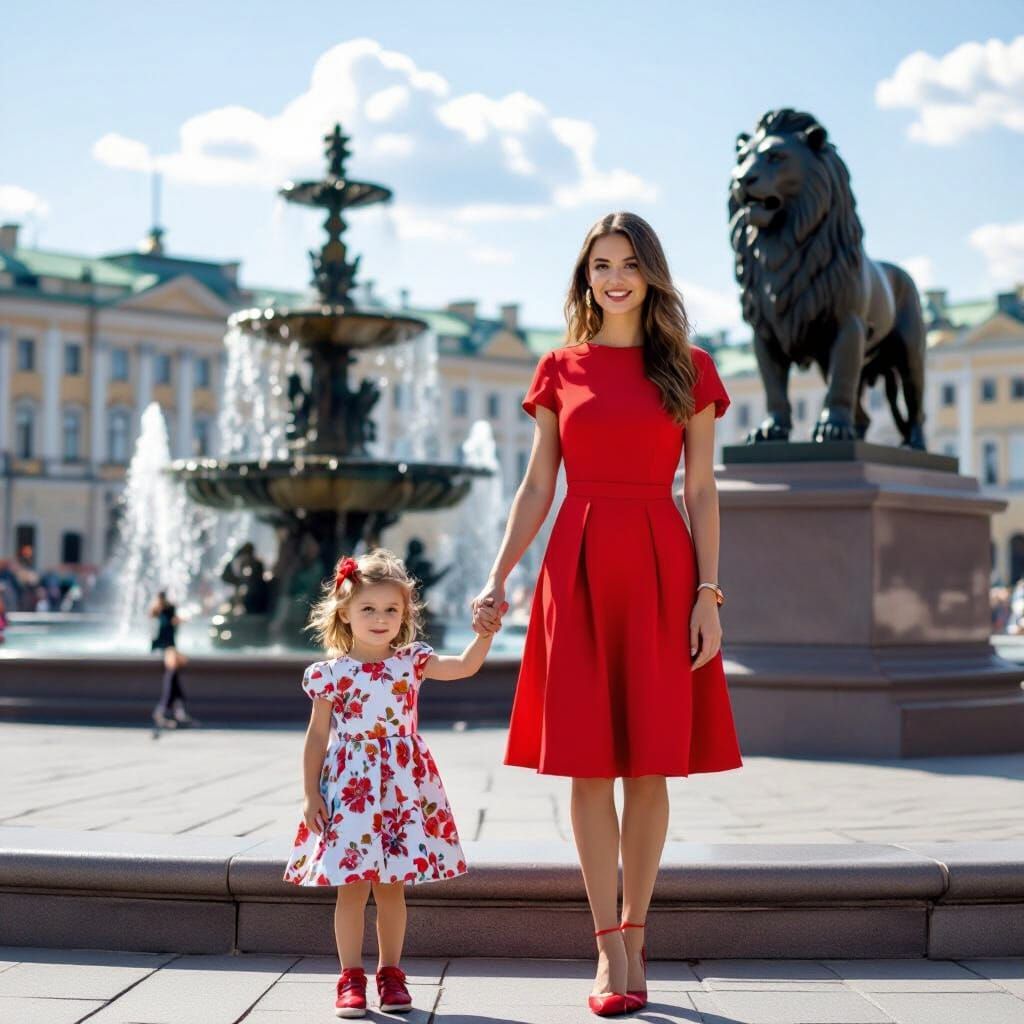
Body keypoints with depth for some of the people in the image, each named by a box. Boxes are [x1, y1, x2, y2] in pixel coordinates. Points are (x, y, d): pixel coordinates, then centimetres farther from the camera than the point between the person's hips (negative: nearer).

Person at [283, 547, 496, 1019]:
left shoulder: (411, 661, 4)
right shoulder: (332, 673, -3)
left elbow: (465, 666, -5)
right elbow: (317, 737, 1)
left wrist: (484, 633, -23)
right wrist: (310, 794, -3)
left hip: (402, 788, 2)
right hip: (349, 788, -2)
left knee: (392, 887, 8)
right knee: (352, 886, -1)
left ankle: (390, 972, 19)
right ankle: (351, 977, 7)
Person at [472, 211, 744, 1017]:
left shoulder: (690, 372, 7)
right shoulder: (560, 371, 10)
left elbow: (702, 492, 4)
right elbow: (537, 488, 10)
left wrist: (708, 594, -4)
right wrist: (498, 580, 1)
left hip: (660, 571, -1)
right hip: (577, 567, 1)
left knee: (649, 764, 2)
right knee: (589, 764, -1)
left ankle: (633, 929, 16)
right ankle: (612, 949, 6)